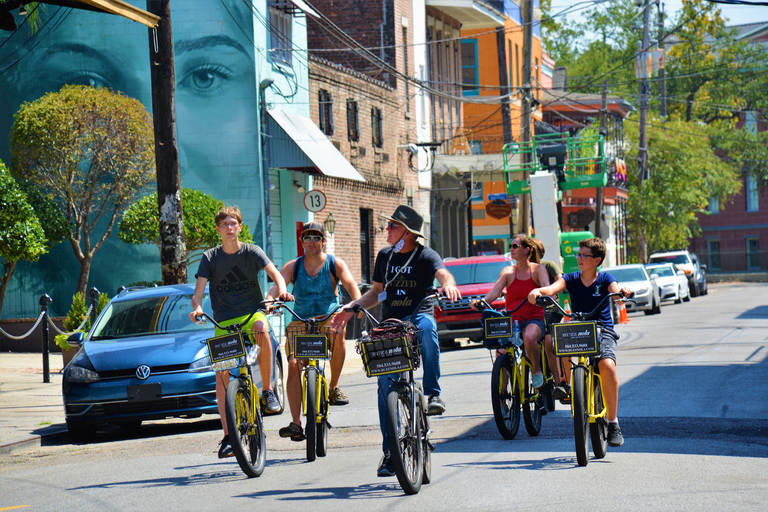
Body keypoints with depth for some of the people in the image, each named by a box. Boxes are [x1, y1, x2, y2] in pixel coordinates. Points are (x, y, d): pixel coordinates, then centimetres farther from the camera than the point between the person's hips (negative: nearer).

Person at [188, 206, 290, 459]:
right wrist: (196, 307, -27)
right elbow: (199, 290, -5)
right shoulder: (210, 258, 1)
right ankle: (227, 435, -7)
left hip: (252, 312, -1)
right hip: (224, 319, 1)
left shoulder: (252, 251, 0)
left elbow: (274, 272, -13)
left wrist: (281, 290, -35)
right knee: (222, 372, -11)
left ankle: (268, 390, -17)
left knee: (262, 330, -37)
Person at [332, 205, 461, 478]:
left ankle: (433, 394, -34)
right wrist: (350, 308, 10)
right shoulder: (384, 256, 15)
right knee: (385, 383, -5)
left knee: (427, 325, -41)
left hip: (418, 317, -4)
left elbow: (443, 274, -21)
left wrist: (448, 285, -45)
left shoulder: (425, 256, -2)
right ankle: (390, 451, 3)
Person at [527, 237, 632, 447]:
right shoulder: (571, 279, 7)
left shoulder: (605, 279, 3)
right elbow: (553, 288, -12)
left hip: (603, 332, -3)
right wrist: (538, 291, -33)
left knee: (607, 365, -28)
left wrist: (623, 292, -41)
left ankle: (613, 422, -19)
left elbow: (616, 293, -17)